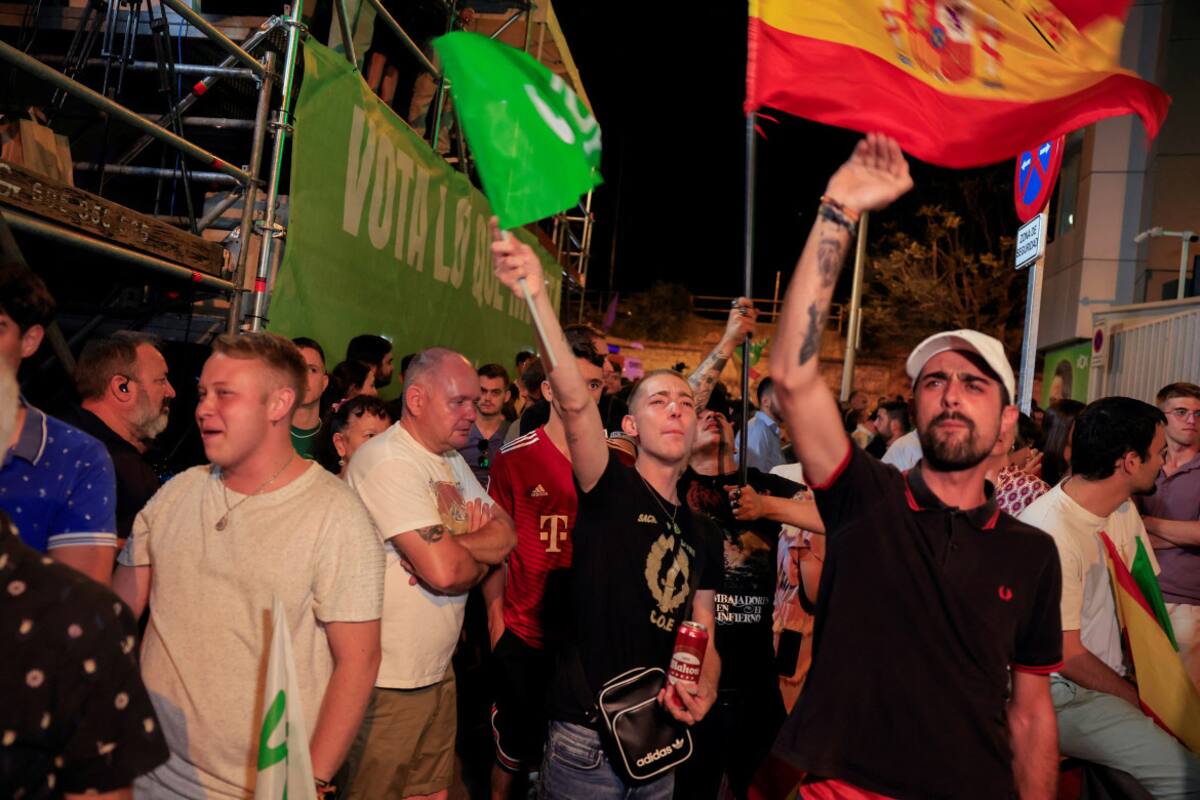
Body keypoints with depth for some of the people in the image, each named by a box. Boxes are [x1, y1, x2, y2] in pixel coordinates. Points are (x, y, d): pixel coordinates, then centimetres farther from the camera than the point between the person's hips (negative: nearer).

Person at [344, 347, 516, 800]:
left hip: (438, 671, 8)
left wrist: (454, 548, -16)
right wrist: (481, 555, -4)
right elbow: (443, 571, -27)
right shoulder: (389, 461, -20)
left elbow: (506, 535, 4)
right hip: (389, 682, -8)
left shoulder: (451, 460, 11)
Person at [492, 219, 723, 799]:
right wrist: (537, 295, -40)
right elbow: (574, 401, -27)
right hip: (587, 741, -6)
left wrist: (703, 692, -7)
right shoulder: (611, 489, -8)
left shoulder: (702, 536, 9)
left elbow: (704, 637, 15)